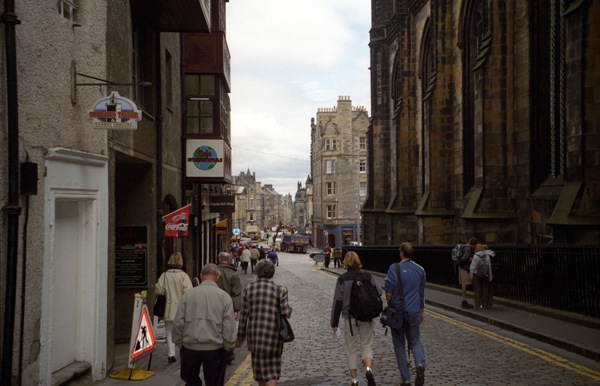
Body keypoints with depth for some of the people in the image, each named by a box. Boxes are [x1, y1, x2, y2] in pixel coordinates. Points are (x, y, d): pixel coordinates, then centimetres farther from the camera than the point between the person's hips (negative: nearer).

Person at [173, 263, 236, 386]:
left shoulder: (188, 295, -2)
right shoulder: (224, 296, -6)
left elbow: (178, 323, -1)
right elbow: (229, 327, -7)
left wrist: (179, 342, 12)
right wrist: (228, 348, 5)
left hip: (190, 347, 1)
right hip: (215, 348, -1)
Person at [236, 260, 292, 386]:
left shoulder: (249, 288, -3)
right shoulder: (280, 290, -6)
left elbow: (244, 314, -1)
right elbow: (286, 313, -11)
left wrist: (241, 336, 6)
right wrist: (288, 308, 12)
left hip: (254, 333, 2)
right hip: (273, 333, -2)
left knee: (259, 365, 19)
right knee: (271, 369, 7)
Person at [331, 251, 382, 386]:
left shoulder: (342, 279, -5)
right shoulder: (368, 275, -2)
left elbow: (337, 302, -4)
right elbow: (379, 293, -6)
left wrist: (334, 323, 2)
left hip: (350, 318, -1)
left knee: (351, 348, 11)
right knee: (366, 345, 11)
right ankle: (369, 369, -16)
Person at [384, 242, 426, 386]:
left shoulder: (394, 268, -14)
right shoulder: (420, 270, 1)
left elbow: (388, 293, -12)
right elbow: (422, 293, 11)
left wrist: (390, 305, 7)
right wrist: (422, 310, 23)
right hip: (414, 312, 3)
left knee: (399, 345, 10)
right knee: (415, 341, 16)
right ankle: (420, 364, -13)